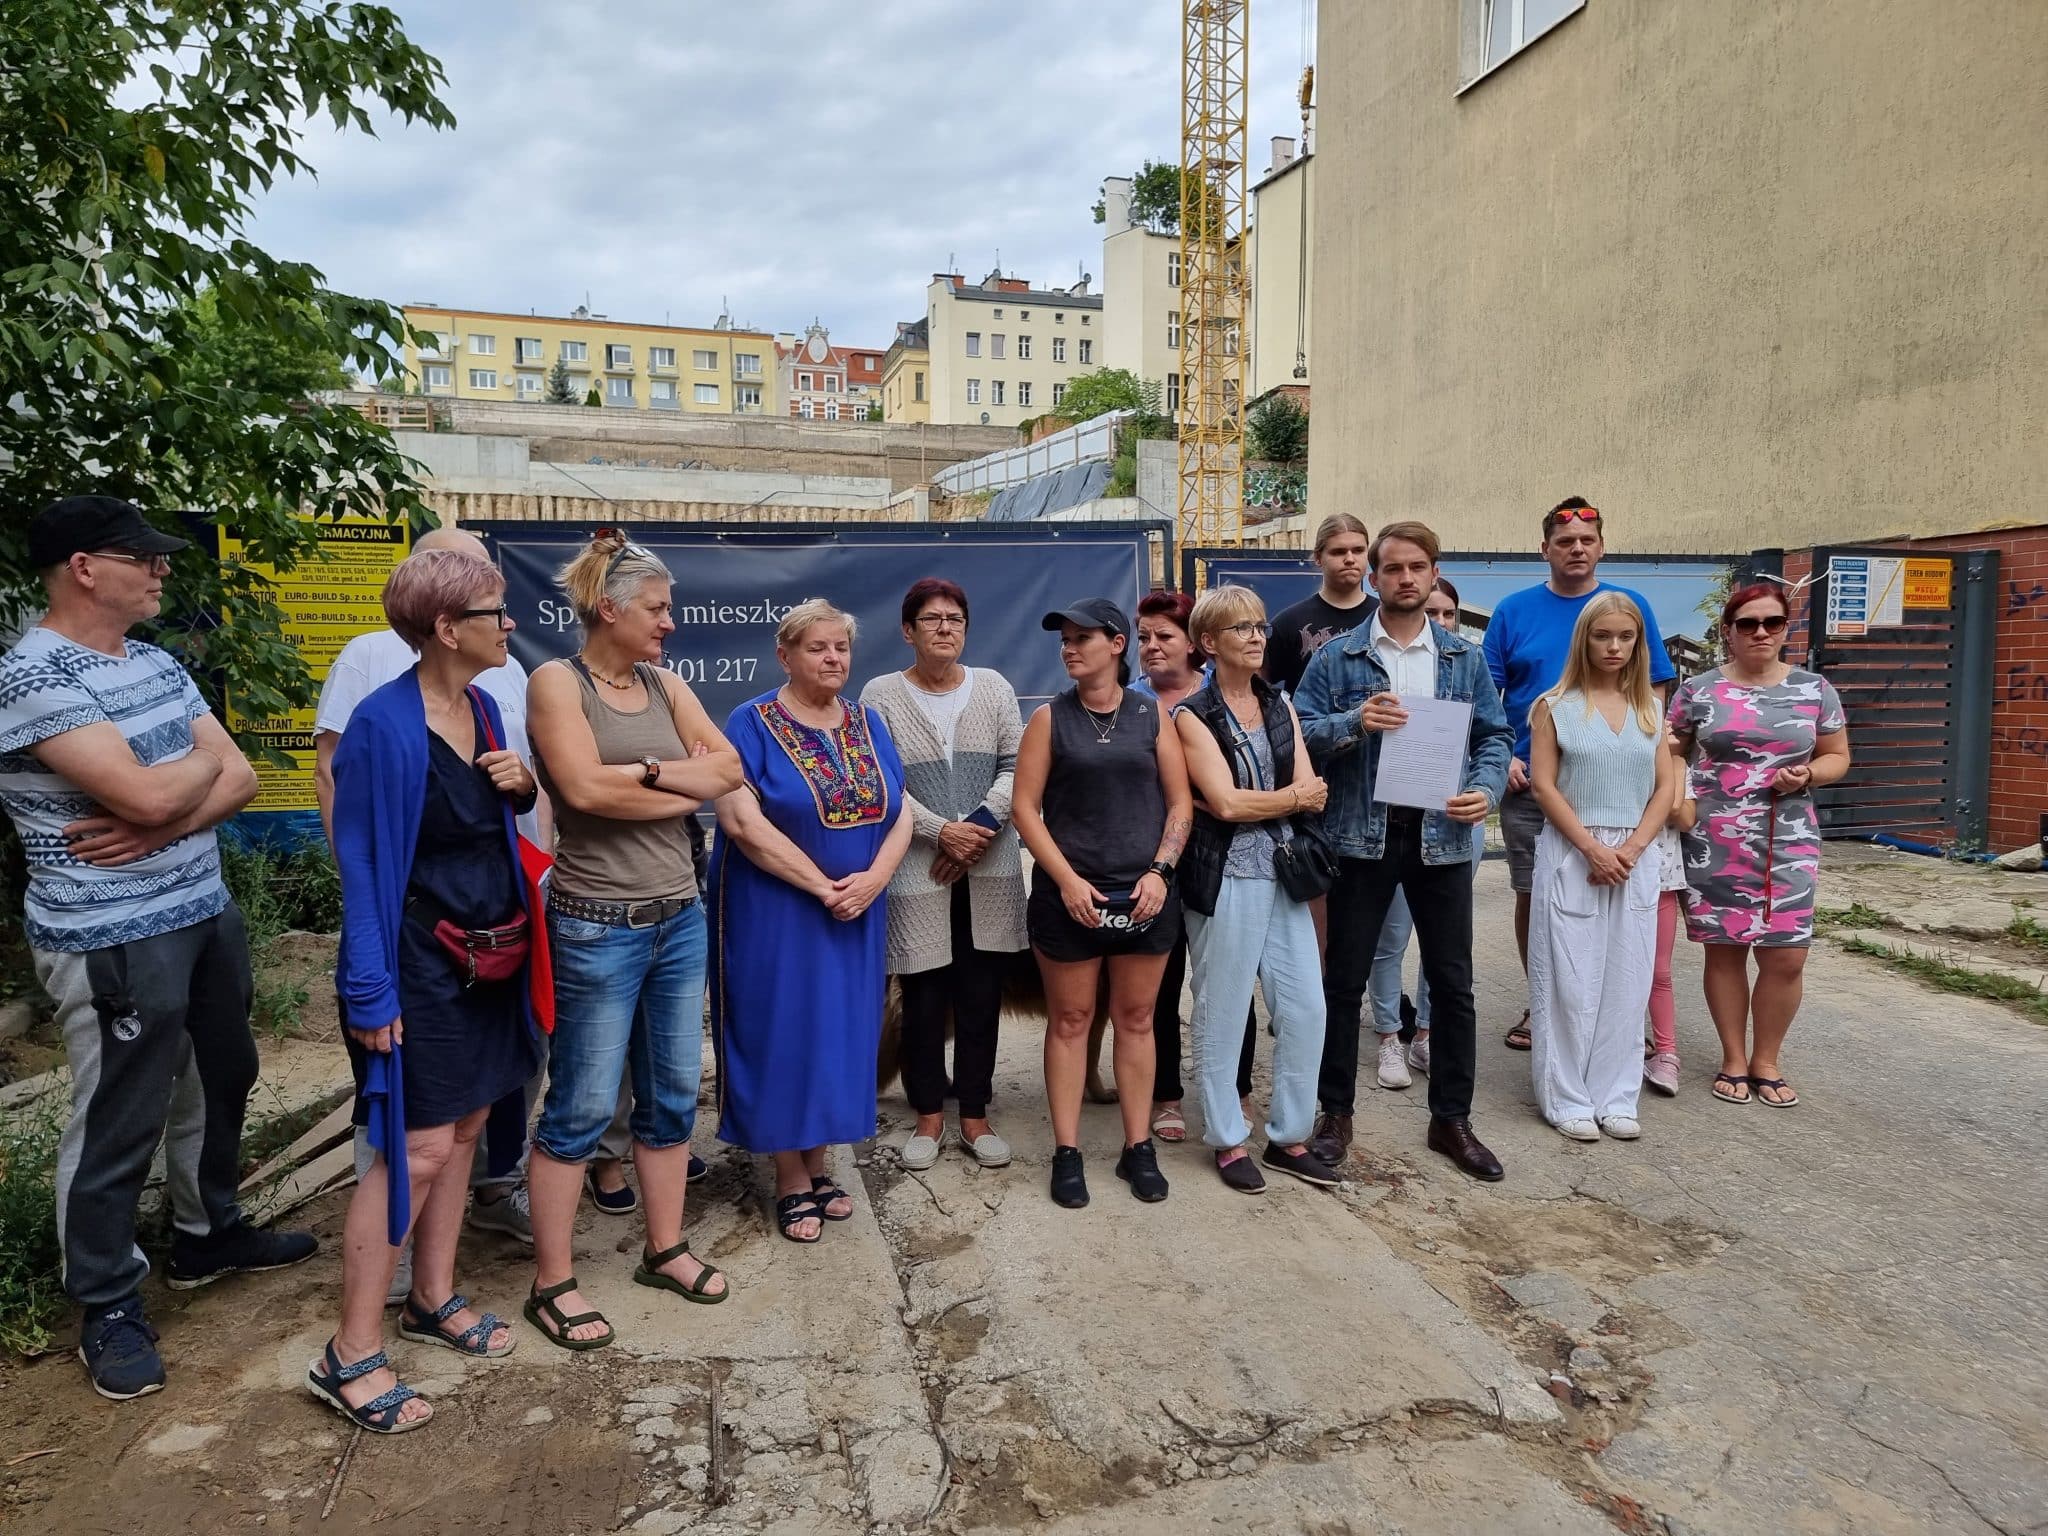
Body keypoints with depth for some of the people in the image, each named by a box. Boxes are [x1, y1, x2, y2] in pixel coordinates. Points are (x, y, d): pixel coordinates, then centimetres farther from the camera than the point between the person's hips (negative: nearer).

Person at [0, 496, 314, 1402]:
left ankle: (207, 1235, 39)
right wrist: (201, 759, -5)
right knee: (117, 1125, 4)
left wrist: (161, 826, -15)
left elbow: (239, 780, 3)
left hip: (207, 915, 8)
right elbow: (147, 793, -27)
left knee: (220, 1082, 19)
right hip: (112, 943, -8)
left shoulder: (158, 665, 8)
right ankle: (108, 1308, 22)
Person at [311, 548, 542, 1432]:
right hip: (421, 960, -8)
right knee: (417, 1146, -5)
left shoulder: (484, 708, 5)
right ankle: (350, 1357, 10)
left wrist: (522, 784, -5)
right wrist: (370, 993, -17)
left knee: (465, 1126, 15)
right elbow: (361, 860, -17)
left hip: (490, 953, 8)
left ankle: (433, 1299, 31)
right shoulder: (384, 723, -17)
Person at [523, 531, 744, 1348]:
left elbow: (728, 767, -1)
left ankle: (665, 1248, 32)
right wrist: (689, 787, -9)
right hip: (598, 927, -6)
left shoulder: (665, 684, 9)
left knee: (673, 1094, 15)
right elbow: (586, 788, -20)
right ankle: (551, 1283, 20)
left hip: (679, 918, 6)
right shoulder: (557, 682, -7)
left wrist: (648, 771, -15)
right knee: (579, 1107, 4)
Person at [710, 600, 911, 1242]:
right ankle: (792, 1182, 20)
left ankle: (817, 1165, 28)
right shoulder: (752, 724, -8)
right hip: (778, 913, -5)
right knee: (785, 1034, 4)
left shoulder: (869, 724, 8)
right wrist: (824, 887, -19)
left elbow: (900, 814, 5)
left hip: (858, 916, 5)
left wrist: (873, 879, -14)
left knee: (839, 1032, 12)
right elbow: (742, 822, -18)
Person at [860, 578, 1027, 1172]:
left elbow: (1015, 767, 3)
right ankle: (928, 1115, 23)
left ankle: (975, 1115, 22)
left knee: (981, 996, 8)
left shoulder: (993, 687, 9)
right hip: (917, 872, -2)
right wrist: (940, 832, -14)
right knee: (923, 999, 5)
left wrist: (983, 824, -12)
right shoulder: (881, 695, 1)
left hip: (989, 870, 2)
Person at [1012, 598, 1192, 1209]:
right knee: (1070, 1020, 6)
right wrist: (1068, 879, -12)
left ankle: (1138, 1147, 22)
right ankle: (1067, 1151, 16)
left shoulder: (1152, 714, 4)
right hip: (1069, 895, -1)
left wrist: (1160, 871, -8)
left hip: (1143, 895, 1)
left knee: (1136, 1020, 10)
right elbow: (1025, 807, -3)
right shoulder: (1050, 717, 1)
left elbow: (1180, 803, 5)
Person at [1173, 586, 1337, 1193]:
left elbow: (1313, 794, 1)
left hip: (1281, 874, 6)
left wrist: (1251, 802, -12)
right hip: (1224, 878, -5)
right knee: (1221, 1015, 5)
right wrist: (1291, 797, -3)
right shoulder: (1193, 716, -6)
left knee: (1305, 1008, 7)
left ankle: (1289, 1137, 23)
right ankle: (1229, 1142, 21)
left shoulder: (1280, 705, 11)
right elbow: (1226, 804, -16)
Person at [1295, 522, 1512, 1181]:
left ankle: (1451, 1118, 25)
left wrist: (1486, 789, -8)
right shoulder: (1337, 657, 2)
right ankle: (1336, 1113, 21)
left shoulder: (1464, 657, 9)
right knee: (1345, 979, 6)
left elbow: (1495, 735, 10)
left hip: (1441, 836, 2)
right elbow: (1300, 734, -4)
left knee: (1452, 981, 9)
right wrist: (1353, 721, -21)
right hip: (1361, 835, -2)